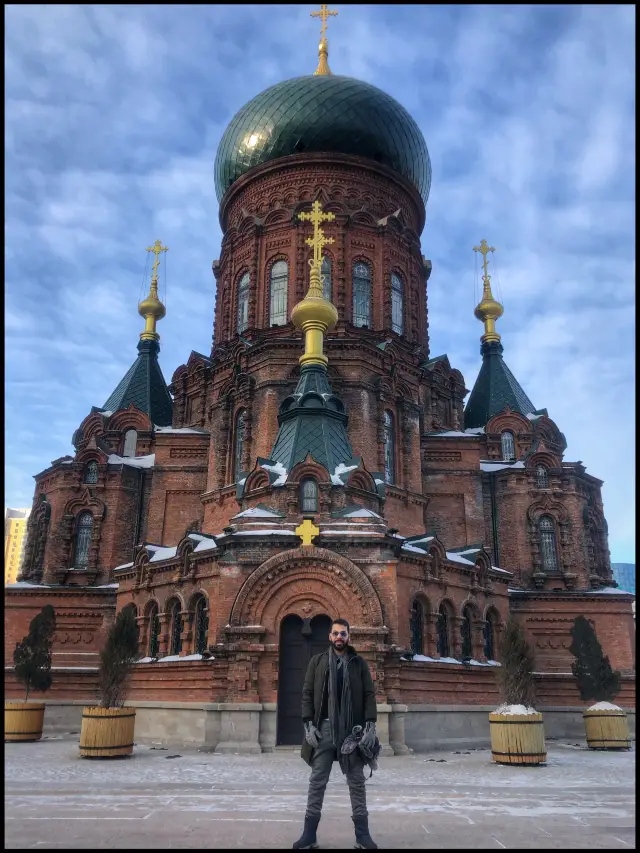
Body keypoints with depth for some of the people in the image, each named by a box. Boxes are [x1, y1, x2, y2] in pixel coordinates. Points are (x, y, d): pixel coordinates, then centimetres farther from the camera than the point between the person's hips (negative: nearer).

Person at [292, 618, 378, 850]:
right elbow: (307, 694, 4)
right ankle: (309, 833, 14)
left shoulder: (359, 663, 5)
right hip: (323, 728, 0)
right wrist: (309, 724, -6)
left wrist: (370, 725, -8)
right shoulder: (317, 661, 6)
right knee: (317, 781, 6)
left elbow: (369, 695, 3)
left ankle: (362, 834, 15)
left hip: (352, 730, 0)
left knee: (356, 781, 7)